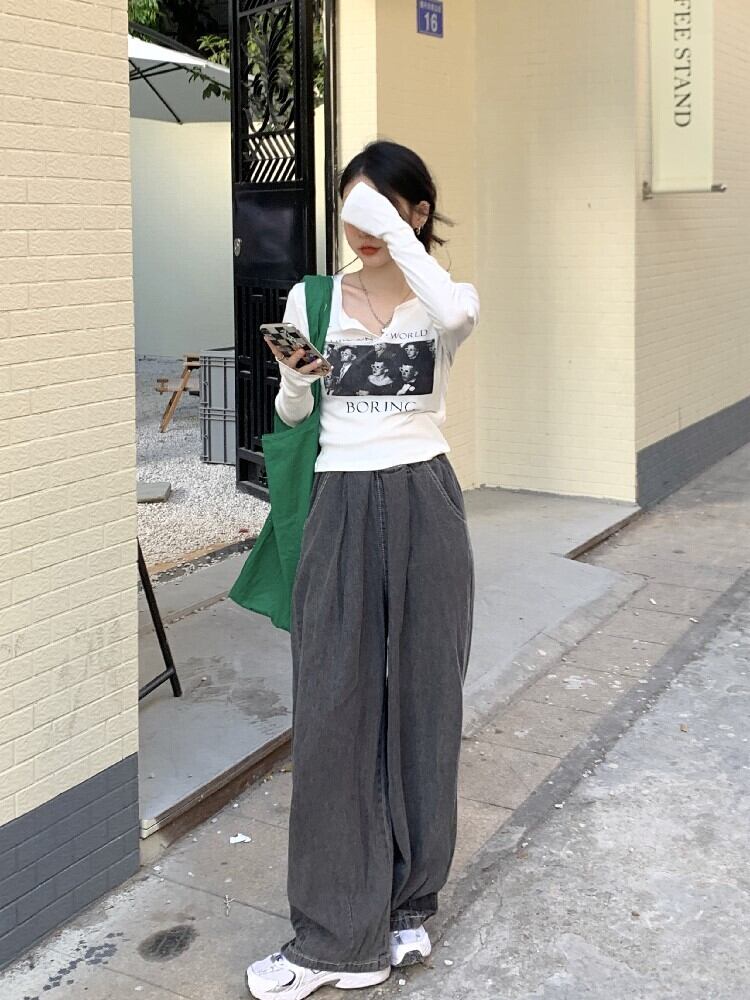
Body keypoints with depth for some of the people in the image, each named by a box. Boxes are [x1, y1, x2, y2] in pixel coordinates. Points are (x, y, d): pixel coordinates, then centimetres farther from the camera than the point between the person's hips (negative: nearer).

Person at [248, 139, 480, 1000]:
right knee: (333, 710, -1)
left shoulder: (439, 299, 0)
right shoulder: (312, 299, 6)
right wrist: (293, 375, -6)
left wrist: (395, 231, -21)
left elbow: (458, 313, -27)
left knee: (420, 702, 6)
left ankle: (405, 905, 23)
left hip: (422, 507, -1)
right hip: (341, 509, 2)